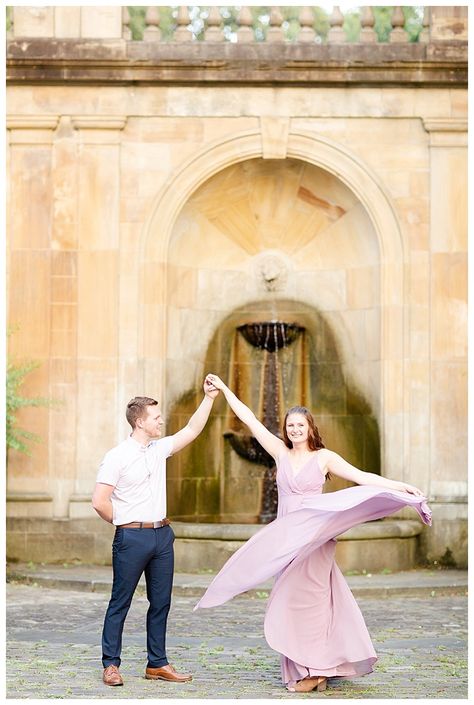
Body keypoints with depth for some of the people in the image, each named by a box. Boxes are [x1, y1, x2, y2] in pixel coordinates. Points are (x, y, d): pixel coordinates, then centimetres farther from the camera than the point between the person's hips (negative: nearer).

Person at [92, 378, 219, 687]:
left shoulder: (160, 449, 10)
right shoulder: (117, 457, -10)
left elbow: (192, 431, 16)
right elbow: (99, 501, -12)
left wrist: (209, 398, 9)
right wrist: (125, 523, -2)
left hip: (162, 535, 7)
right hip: (132, 538, -7)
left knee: (161, 602, 8)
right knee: (120, 602, 0)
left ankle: (157, 664, 15)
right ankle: (111, 664, 5)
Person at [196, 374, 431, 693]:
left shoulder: (324, 457, -3)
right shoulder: (281, 452, 7)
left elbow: (362, 477, -9)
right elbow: (251, 420, 9)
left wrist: (401, 486, -19)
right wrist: (225, 390, 11)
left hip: (314, 539, -4)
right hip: (285, 539, 5)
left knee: (308, 602, -4)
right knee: (291, 604, 6)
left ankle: (315, 670, 1)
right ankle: (304, 670, 12)